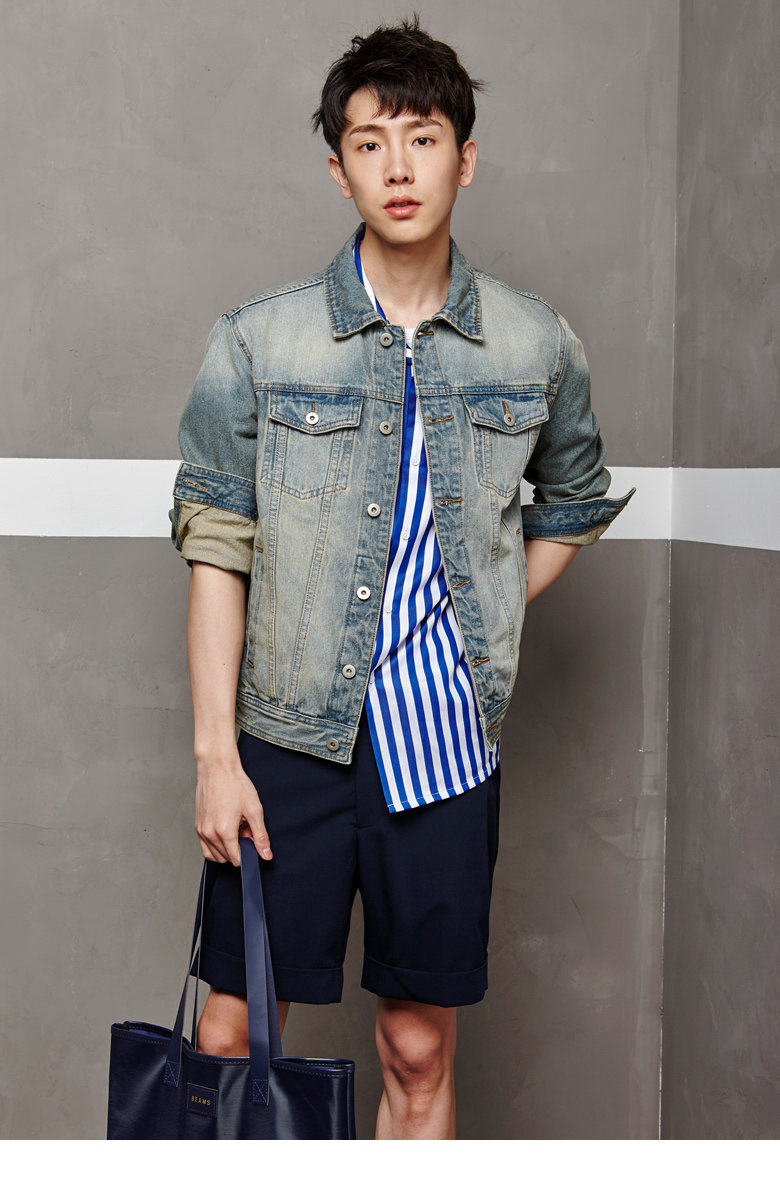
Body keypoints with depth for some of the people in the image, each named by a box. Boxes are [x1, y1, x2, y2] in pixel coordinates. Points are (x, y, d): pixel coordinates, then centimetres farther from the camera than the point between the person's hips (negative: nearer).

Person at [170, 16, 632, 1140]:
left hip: (445, 741, 2)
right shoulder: (259, 341, -2)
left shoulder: (537, 346, 3)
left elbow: (574, 505, 19)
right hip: (290, 737, -1)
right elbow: (216, 547, -4)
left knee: (420, 1054, 10)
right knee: (231, 1041, 3)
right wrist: (215, 753, -9)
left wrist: (475, 627, 7)